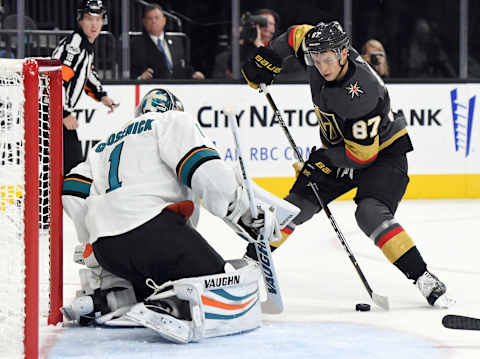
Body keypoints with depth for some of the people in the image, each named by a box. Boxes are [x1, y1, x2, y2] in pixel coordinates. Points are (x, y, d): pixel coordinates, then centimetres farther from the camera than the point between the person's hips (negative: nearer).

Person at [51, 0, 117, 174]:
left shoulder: (87, 43, 12)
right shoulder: (73, 45, -20)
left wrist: (102, 96, 20)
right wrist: (65, 114, -25)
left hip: (63, 110, 10)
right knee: (70, 160, -15)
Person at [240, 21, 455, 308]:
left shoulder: (362, 94, -36)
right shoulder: (321, 55, -15)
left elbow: (363, 152, -29)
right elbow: (297, 34, 8)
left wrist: (324, 160, -21)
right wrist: (267, 59, 1)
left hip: (383, 153, -7)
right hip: (338, 150, 8)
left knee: (371, 214, -28)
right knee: (298, 204, 3)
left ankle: (424, 279, -27)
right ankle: (252, 261, 18)